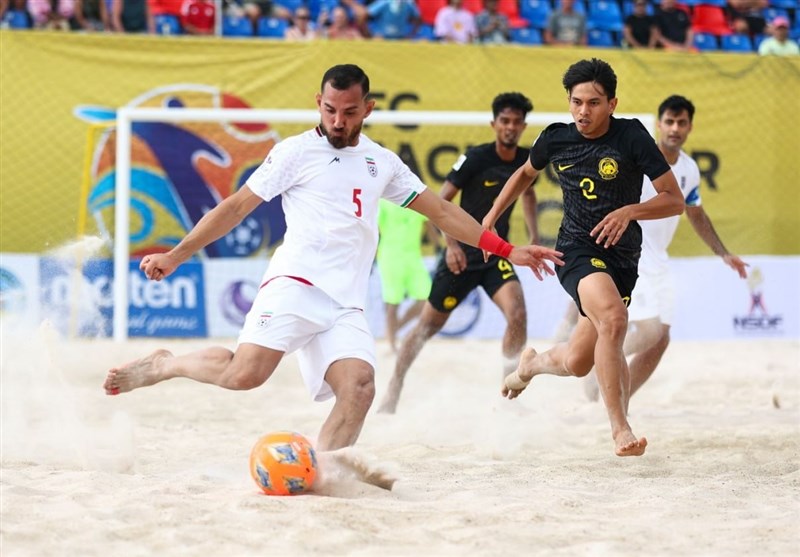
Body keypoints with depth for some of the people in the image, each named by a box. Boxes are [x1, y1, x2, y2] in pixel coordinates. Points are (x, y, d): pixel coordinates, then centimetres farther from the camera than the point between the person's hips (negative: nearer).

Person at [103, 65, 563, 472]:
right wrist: (176, 256, 3)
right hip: (296, 284, -4)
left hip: (347, 306, 4)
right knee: (245, 373, -25)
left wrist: (507, 250, 16)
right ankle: (164, 365, 0)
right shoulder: (296, 152, 8)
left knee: (359, 388, -22)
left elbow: (441, 211, 23)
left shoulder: (383, 163, 21)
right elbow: (237, 207, 9)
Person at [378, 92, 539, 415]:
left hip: (497, 256, 3)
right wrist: (452, 244, -23)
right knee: (430, 324, 5)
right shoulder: (475, 158, -15)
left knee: (517, 312, -22)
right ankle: (393, 391, 20)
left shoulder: (526, 161, 1)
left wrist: (534, 236, 16)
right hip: (463, 257, -3)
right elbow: (441, 201, -13)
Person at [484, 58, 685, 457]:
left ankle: (532, 364, 46)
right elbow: (526, 173, 23)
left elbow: (675, 200, -10)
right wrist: (490, 219, 21)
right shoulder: (555, 139, -1)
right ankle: (620, 428, -27)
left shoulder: (631, 136, -9)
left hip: (621, 256, 1)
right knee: (612, 319, -33)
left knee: (577, 362, 7)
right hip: (576, 249, -1)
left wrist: (630, 210, -26)